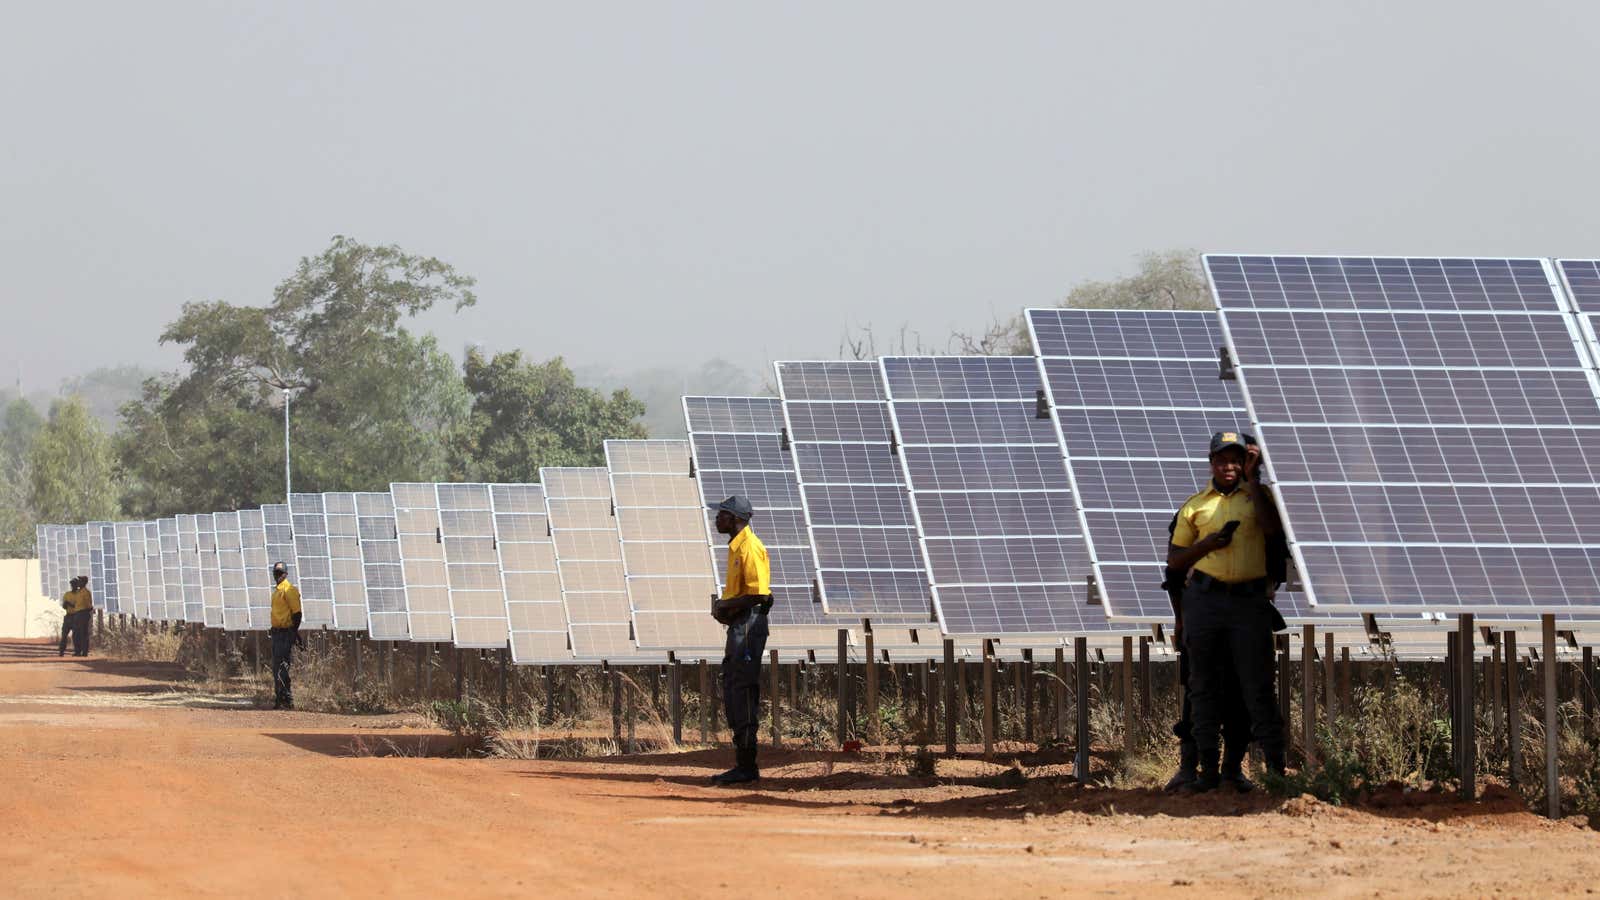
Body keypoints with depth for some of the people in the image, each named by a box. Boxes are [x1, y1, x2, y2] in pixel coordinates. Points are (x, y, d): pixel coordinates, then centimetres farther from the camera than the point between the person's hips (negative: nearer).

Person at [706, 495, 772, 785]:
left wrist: (727, 606, -13)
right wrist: (723, 606, 10)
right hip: (737, 626, 11)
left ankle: (747, 766, -8)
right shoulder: (736, 547, 17)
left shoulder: (750, 548, -15)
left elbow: (759, 594, -22)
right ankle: (742, 765, 17)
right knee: (732, 694, 12)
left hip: (749, 624, -11)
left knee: (744, 694, -9)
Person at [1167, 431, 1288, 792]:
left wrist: (1253, 479, -6)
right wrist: (1207, 543, -5)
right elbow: (1174, 561, 13)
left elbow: (1273, 529, -12)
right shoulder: (1194, 505, 13)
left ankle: (1276, 766, -4)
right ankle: (1208, 769, 8)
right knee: (1204, 687, 4)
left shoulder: (1258, 495, 9)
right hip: (1204, 600, 2)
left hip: (1249, 600, -2)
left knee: (1257, 687, -5)